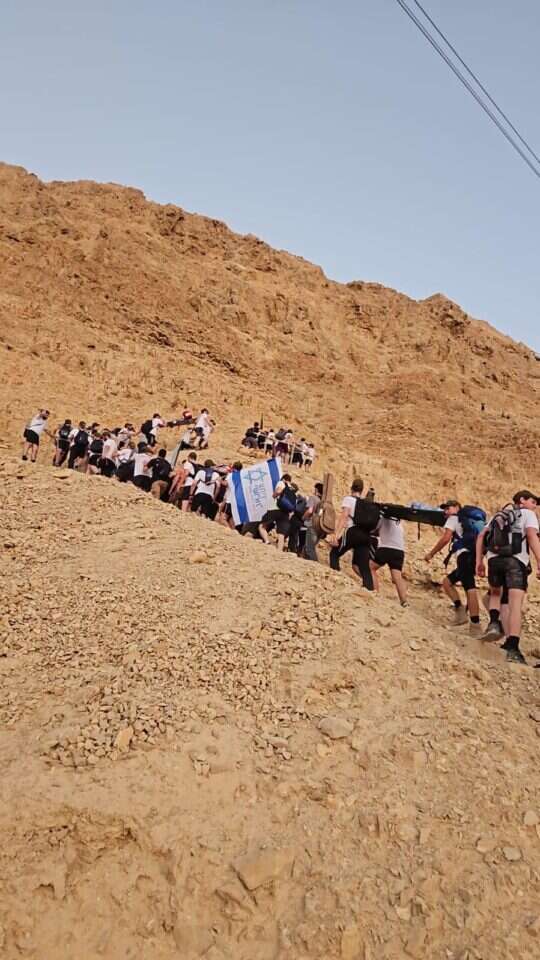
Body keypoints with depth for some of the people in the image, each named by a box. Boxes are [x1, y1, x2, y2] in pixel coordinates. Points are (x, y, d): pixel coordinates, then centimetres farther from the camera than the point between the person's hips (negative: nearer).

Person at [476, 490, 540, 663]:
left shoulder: (499, 515, 29)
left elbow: (481, 536, 17)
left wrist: (479, 561, 14)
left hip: (494, 558, 5)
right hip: (516, 560, -5)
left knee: (495, 593, 27)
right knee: (515, 603, -9)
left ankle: (494, 622, 1)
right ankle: (512, 648, -18)